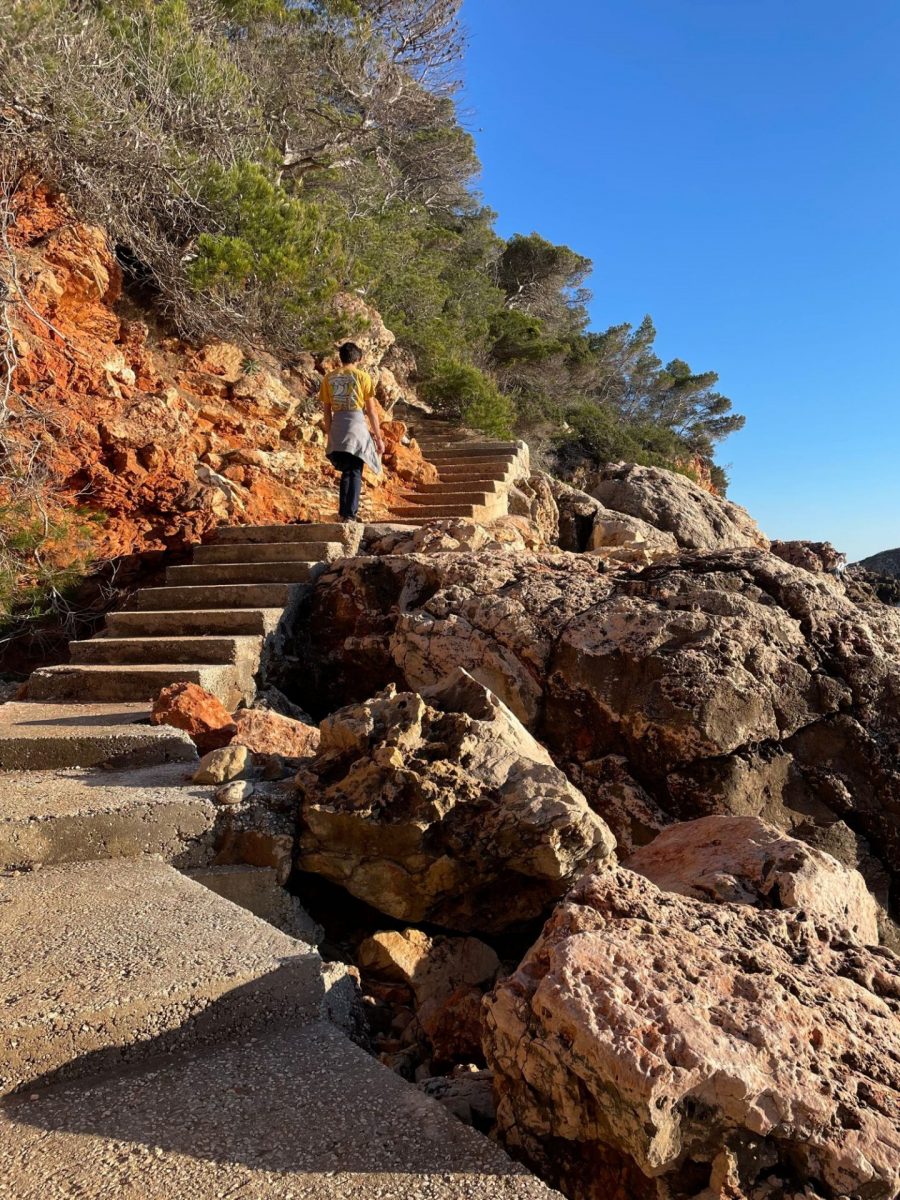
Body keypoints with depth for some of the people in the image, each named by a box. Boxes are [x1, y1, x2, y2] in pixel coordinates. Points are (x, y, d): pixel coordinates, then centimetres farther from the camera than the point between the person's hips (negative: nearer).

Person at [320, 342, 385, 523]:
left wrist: (329, 434, 19)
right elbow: (371, 410, -1)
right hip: (356, 425, -4)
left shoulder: (329, 378, 9)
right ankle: (350, 514, -7)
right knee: (355, 473, 0)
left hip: (337, 427, 4)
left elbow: (327, 411, 10)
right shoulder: (362, 376, -1)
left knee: (346, 472, 16)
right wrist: (379, 437, 4)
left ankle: (344, 512, 16)